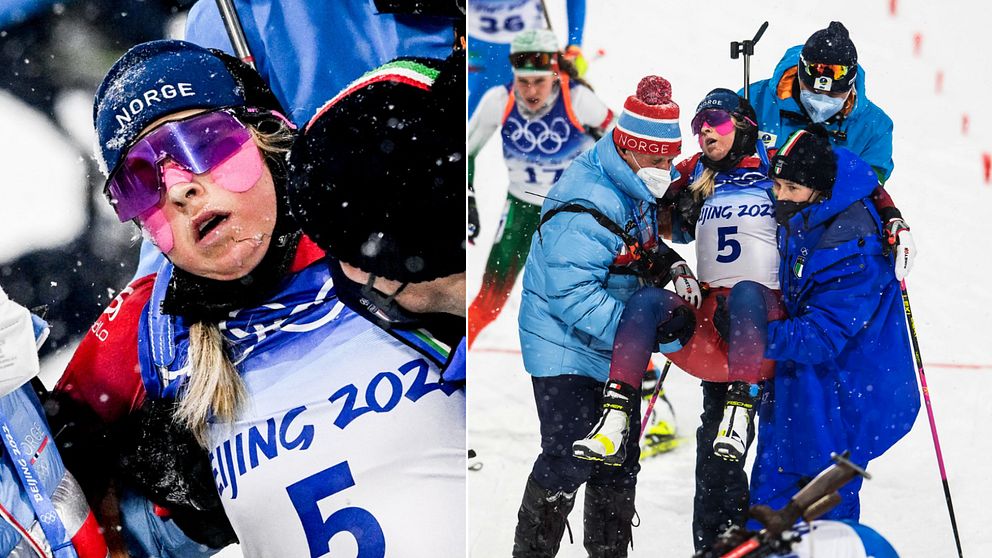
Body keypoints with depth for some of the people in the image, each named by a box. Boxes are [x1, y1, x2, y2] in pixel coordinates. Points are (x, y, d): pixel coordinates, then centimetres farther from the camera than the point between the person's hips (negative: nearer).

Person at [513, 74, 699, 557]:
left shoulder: (637, 188, 0)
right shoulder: (585, 209, -29)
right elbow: (575, 299, -31)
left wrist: (672, 268, -4)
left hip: (613, 351, 9)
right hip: (567, 347, -9)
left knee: (619, 462, 14)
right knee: (569, 460, -13)